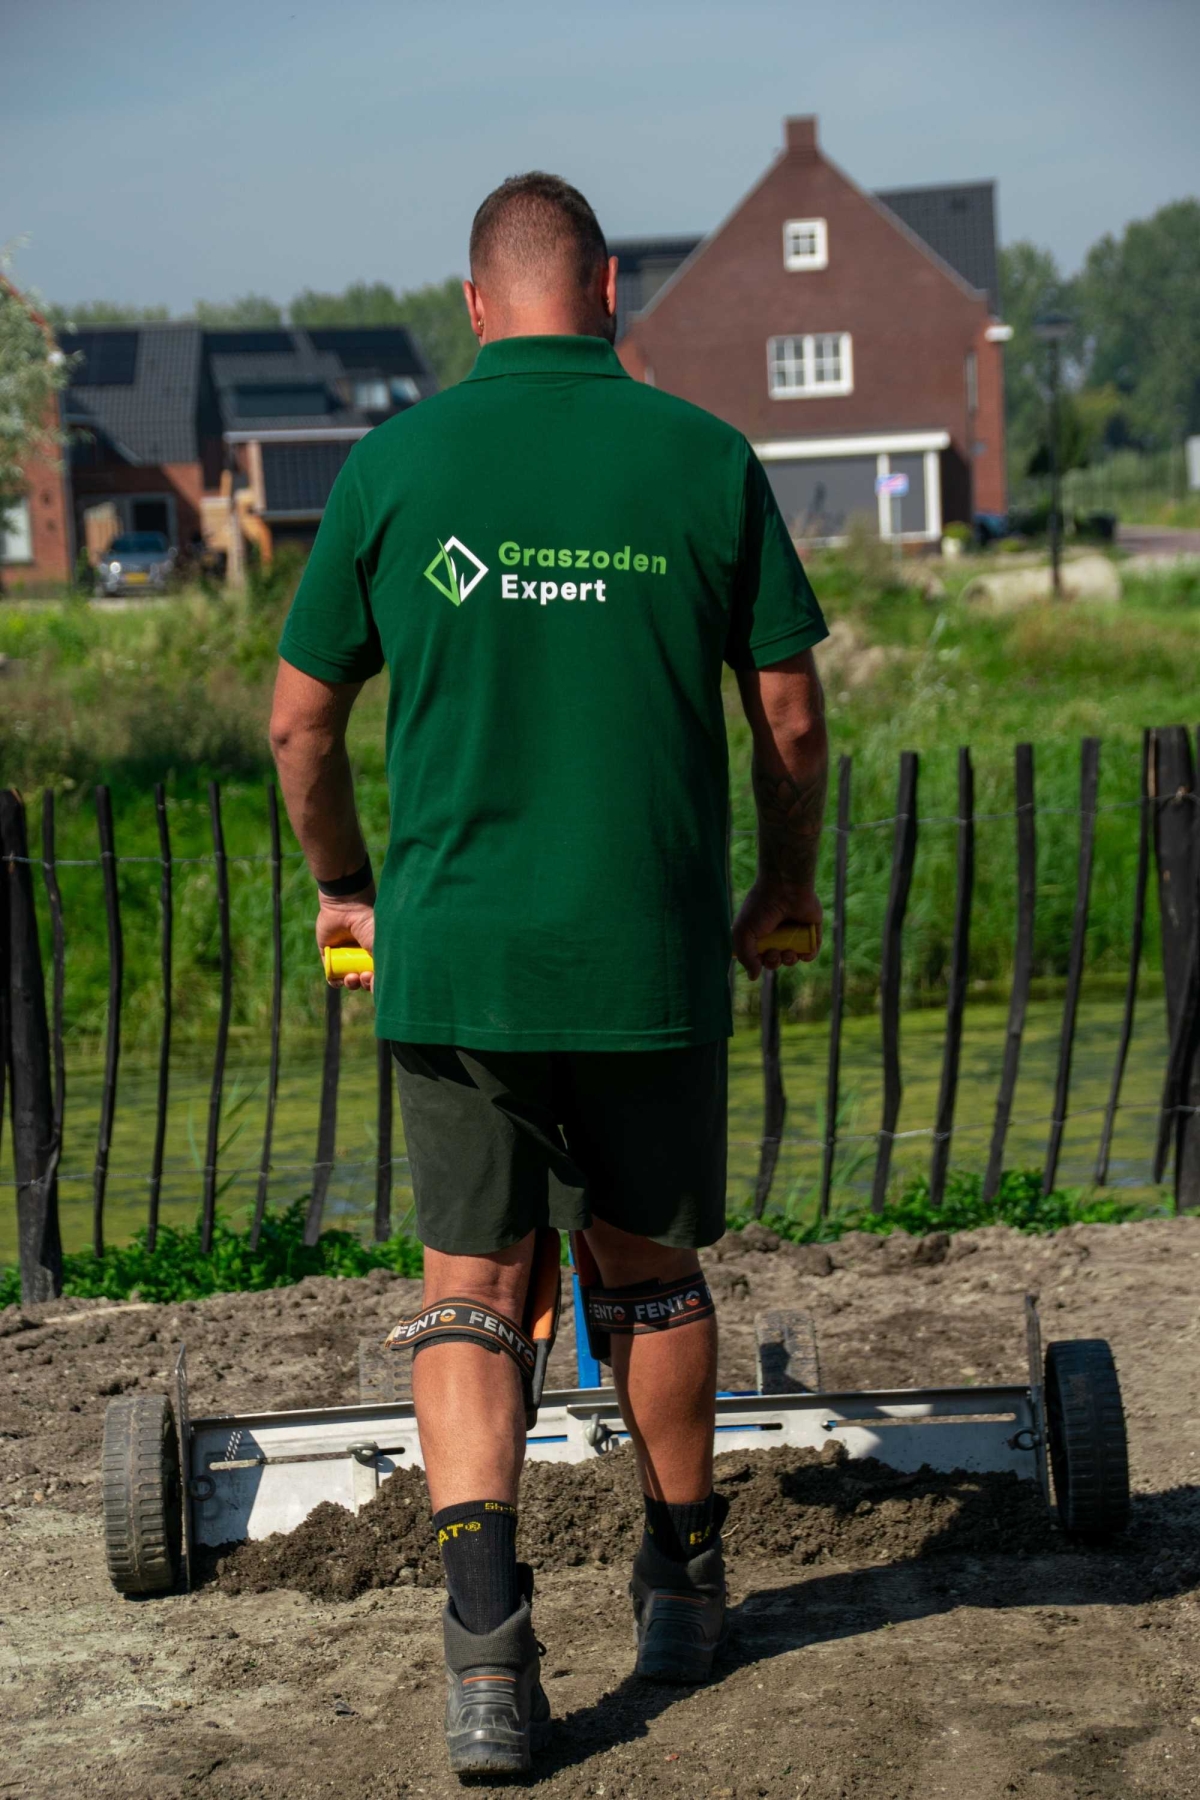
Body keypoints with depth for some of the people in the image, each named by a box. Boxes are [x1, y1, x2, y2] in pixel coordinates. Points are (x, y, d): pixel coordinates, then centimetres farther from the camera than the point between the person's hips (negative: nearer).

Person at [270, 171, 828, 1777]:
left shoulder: (396, 461, -1)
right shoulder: (705, 458, -1)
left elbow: (301, 719, 5)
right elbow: (791, 715, 2)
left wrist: (344, 889, 21)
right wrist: (788, 886, 19)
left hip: (452, 950, 0)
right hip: (655, 951, 0)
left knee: (469, 1287, 8)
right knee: (649, 1268, 18)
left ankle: (488, 1645, -8)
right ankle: (685, 1584, 33)